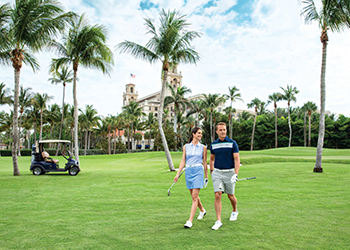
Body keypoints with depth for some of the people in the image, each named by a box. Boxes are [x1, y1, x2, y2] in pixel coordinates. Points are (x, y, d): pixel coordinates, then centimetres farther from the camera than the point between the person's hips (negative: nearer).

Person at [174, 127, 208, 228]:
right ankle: (202, 210, 40)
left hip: (198, 171, -3)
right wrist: (177, 174, 2)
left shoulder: (203, 147, 3)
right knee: (193, 196, 14)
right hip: (188, 171, 3)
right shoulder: (186, 147, 6)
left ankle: (190, 220, -9)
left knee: (194, 196, -10)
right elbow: (183, 161, 8)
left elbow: (205, 163, 8)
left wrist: (206, 177, 10)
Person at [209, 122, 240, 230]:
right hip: (217, 173, 1)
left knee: (231, 196, 12)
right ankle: (218, 221, -6)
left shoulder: (232, 143, -5)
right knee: (218, 195, -10)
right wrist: (211, 171, 13)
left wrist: (236, 174, -16)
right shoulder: (213, 144, 4)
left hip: (229, 172, -1)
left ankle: (234, 211, 43)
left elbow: (236, 159, -8)